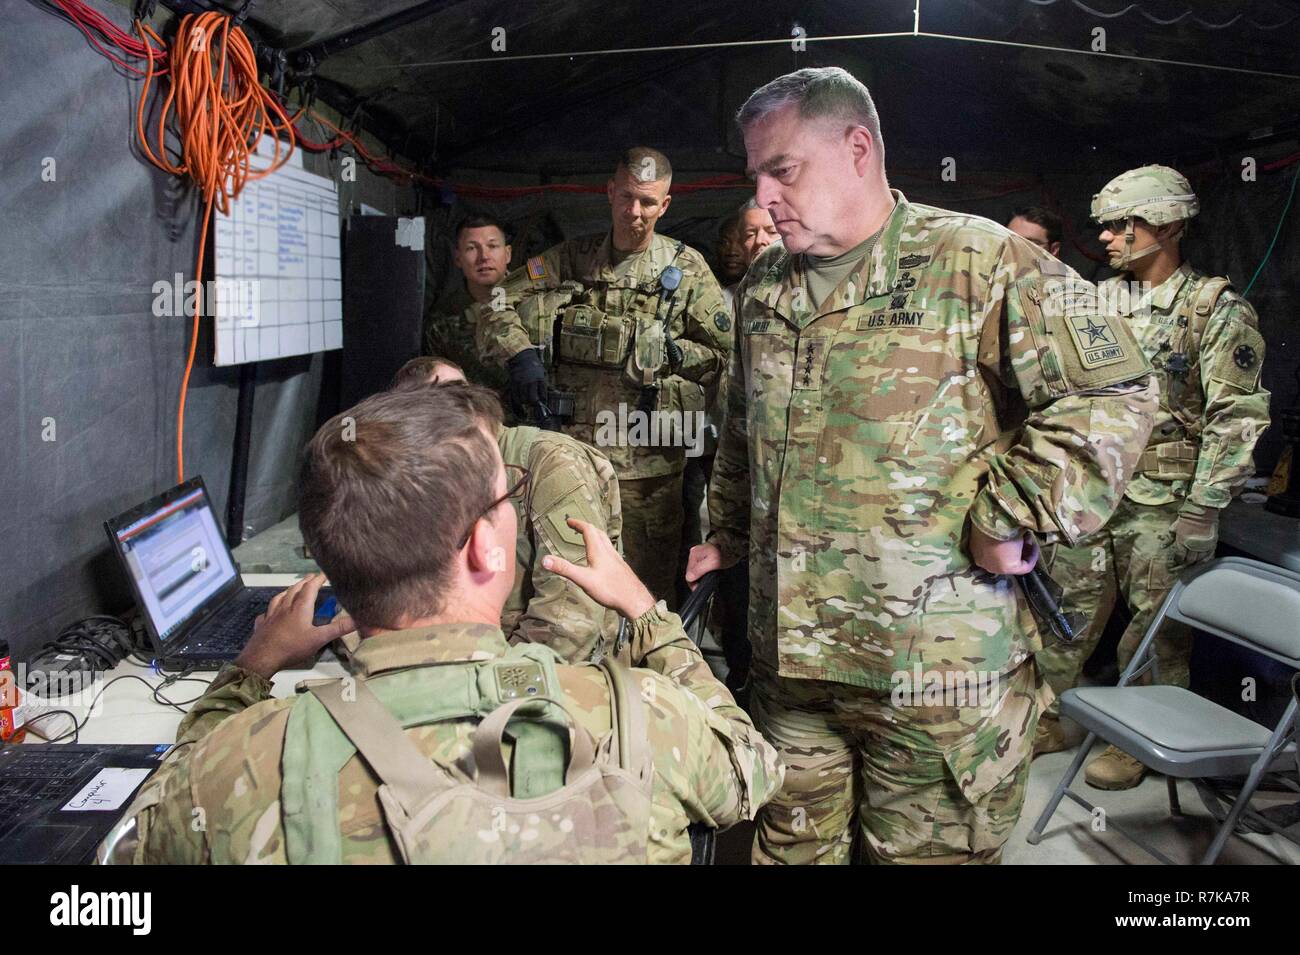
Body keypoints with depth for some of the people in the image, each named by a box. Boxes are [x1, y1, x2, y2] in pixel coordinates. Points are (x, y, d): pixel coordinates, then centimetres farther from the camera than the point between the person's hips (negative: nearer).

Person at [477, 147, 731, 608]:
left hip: (646, 463, -2)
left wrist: (671, 375, -7)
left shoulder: (686, 269, 3)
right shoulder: (569, 259, 8)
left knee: (647, 593, 5)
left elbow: (726, 351, 5)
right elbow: (495, 309, 8)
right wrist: (519, 353, -11)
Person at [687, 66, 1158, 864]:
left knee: (926, 849, 11)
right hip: (788, 653, 6)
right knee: (794, 842, 20)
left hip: (937, 669, -5)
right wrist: (728, 537, 23)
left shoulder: (982, 265, -9)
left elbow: (1113, 397, -13)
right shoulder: (763, 289, 12)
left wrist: (1005, 519, -16)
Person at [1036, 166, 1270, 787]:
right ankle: (1046, 717, 26)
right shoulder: (1100, 300, 11)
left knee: (1154, 625, 5)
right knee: (1068, 609, 12)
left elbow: (1236, 415, -11)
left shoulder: (1216, 308, -6)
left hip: (1160, 500, -5)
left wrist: (1203, 509, -16)